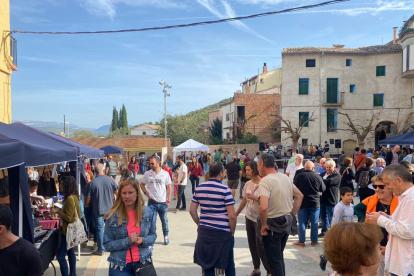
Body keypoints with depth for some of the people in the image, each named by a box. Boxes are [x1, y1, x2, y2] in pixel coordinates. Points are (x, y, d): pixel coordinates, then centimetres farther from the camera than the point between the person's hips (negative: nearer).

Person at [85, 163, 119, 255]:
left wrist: (86, 205, 13)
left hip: (98, 210, -2)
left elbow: (88, 198, -7)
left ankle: (101, 250, 15)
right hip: (110, 209, 2)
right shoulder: (110, 180, -6)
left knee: (99, 229, 8)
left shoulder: (92, 183, -11)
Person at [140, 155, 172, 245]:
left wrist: (168, 199, -6)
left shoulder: (165, 174, -1)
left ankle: (166, 236, 35)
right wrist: (146, 193, -4)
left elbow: (169, 187, 1)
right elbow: (142, 184, 12)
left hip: (163, 202, 0)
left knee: (164, 221, 15)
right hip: (152, 202, 0)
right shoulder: (147, 174, 0)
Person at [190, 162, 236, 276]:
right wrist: (232, 232, 0)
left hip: (204, 232, 4)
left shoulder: (199, 188, 2)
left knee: (207, 264, 15)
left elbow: (192, 211, 6)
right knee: (229, 264, 14)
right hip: (222, 232, -4)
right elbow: (232, 216, -15)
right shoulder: (225, 190, -13)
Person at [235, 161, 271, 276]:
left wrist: (255, 198, -22)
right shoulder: (248, 184, 3)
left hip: (260, 219, -6)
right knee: (252, 245, 13)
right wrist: (235, 214, 19)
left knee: (260, 246, -4)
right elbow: (244, 201, 14)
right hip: (249, 217, 6)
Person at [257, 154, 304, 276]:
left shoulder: (265, 181, -21)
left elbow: (263, 207, -33)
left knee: (274, 261, 7)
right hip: (286, 223, 8)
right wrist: (292, 215, 14)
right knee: (279, 257, 24)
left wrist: (263, 224, -17)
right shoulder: (285, 177, 5)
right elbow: (299, 195, 15)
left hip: (273, 225, -8)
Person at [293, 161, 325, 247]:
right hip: (315, 203, 1)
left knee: (302, 223, 7)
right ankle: (314, 241, 19)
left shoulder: (299, 176, -11)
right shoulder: (317, 177, -7)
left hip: (302, 203, -1)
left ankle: (301, 241, 13)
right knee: (314, 223, 12)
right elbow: (323, 189, 4)